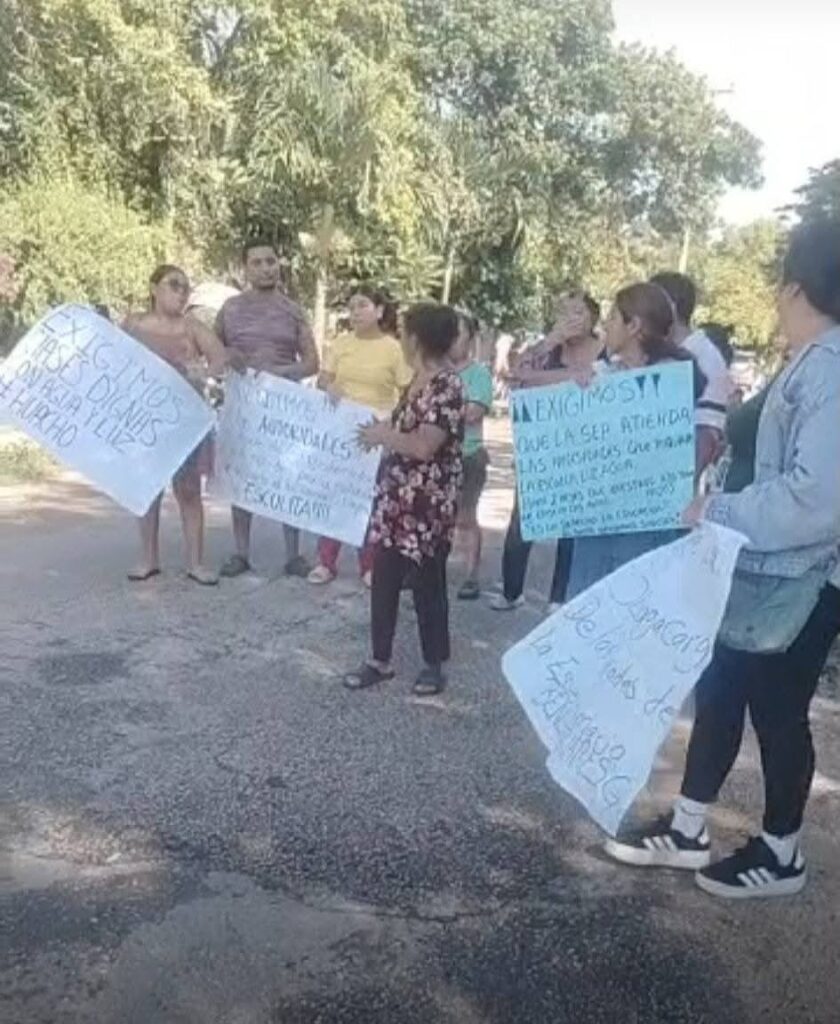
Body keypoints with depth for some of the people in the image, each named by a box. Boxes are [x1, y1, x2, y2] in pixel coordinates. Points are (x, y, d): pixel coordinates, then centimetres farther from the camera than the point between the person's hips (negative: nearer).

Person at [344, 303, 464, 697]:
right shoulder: (418, 379, 11)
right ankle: (380, 660, 24)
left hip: (427, 505, -9)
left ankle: (434, 664, 22)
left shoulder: (447, 386, -17)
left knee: (427, 584, 5)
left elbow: (424, 445, -24)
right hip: (395, 498, 9)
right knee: (383, 580, 12)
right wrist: (380, 429, 9)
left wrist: (381, 435, -12)